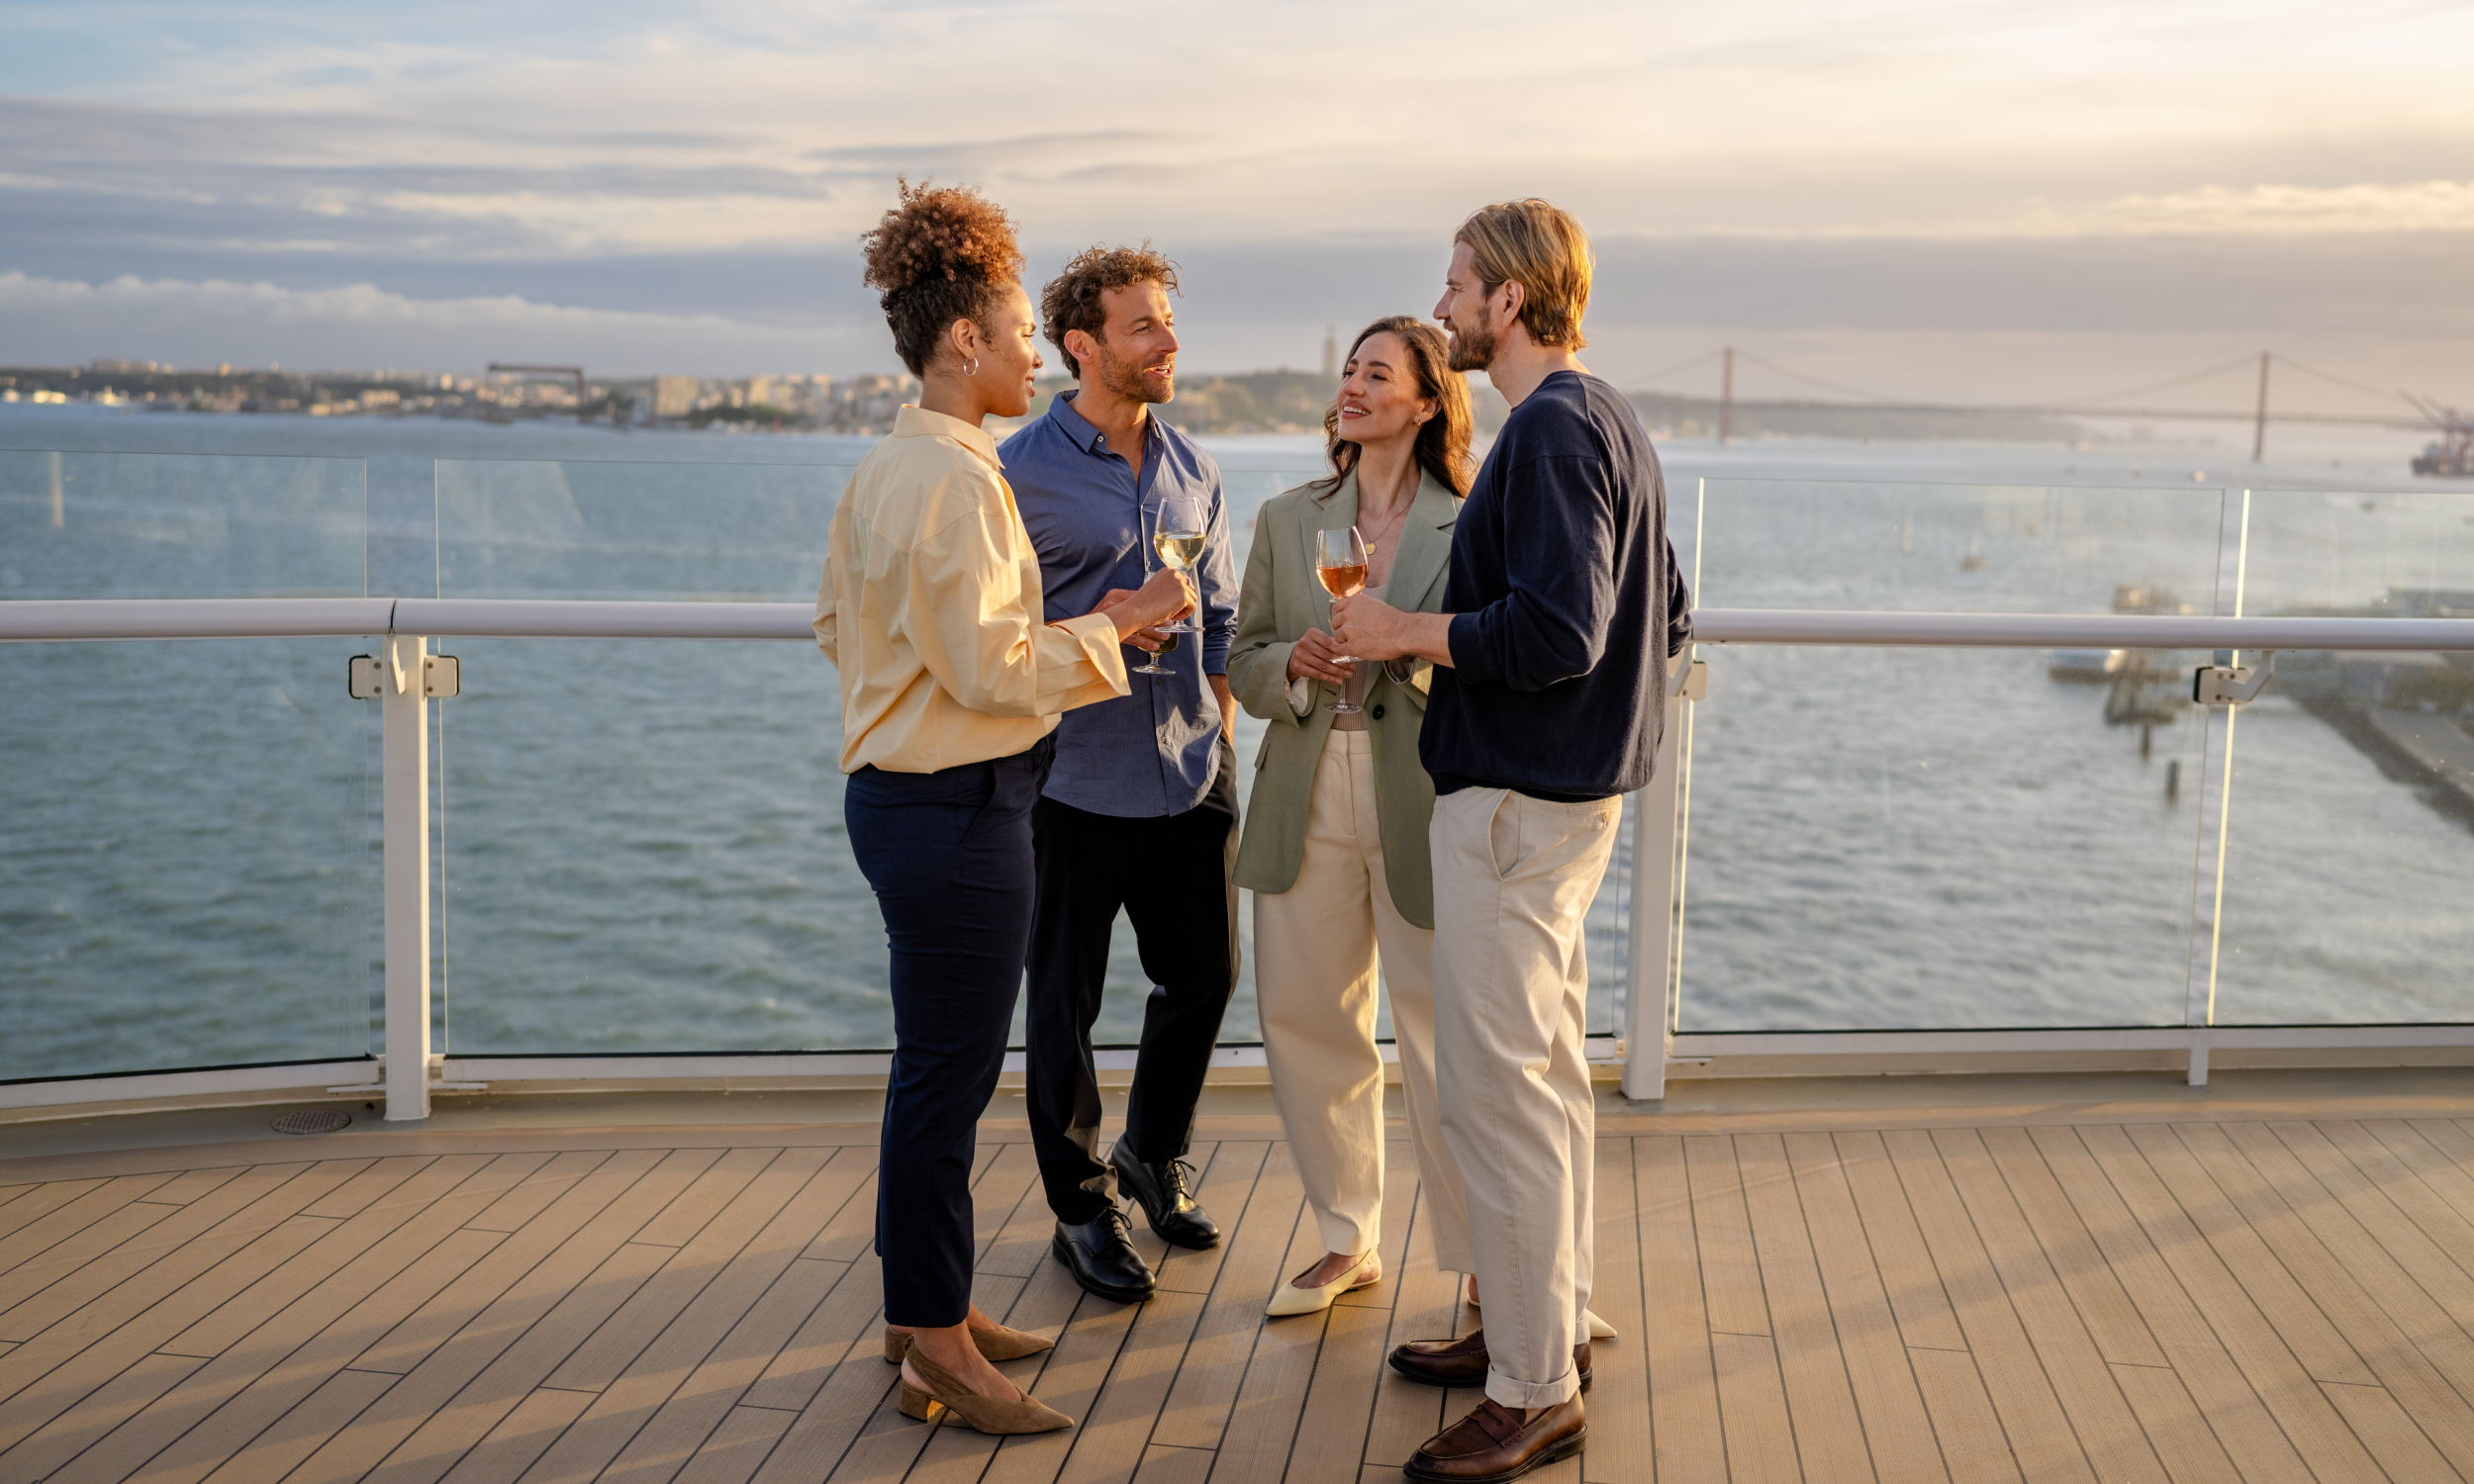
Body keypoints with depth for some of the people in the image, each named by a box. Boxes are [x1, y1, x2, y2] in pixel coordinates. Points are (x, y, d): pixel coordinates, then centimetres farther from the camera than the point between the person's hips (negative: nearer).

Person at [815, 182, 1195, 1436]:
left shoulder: (883, 469, 12)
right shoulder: (954, 479, -19)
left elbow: (841, 624, 20)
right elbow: (990, 669, -21)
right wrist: (1113, 626, -9)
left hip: (897, 793, 11)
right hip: (954, 807, -11)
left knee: (938, 1065, 19)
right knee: (949, 1071, 0)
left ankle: (925, 1308, 32)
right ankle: (936, 1346, 12)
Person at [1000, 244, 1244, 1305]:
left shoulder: (1192, 469, 9)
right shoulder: (1021, 473, -9)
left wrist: (1217, 722, 7)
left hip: (1192, 776, 6)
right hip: (1078, 777, -5)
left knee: (1203, 977, 13)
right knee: (1066, 999, 6)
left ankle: (1155, 1155, 37)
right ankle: (1080, 1206, 22)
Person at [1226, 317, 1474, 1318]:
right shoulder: (1286, 520, 12)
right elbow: (1242, 660, 13)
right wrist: (1292, 664, -8)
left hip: (1424, 802, -4)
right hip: (1307, 798, 5)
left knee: (1443, 1035, -2)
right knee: (1306, 1020, 9)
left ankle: (1482, 1263, 12)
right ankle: (1347, 1242, 27)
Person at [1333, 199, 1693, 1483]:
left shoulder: (1549, 428, -17)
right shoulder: (1607, 417, 14)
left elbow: (1557, 630, -26)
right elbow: (1667, 617, 19)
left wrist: (1408, 633, -14)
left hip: (1517, 800, -11)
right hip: (1573, 788, 11)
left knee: (1494, 1090, -5)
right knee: (1544, 1073, 18)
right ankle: (1549, 1320, 30)